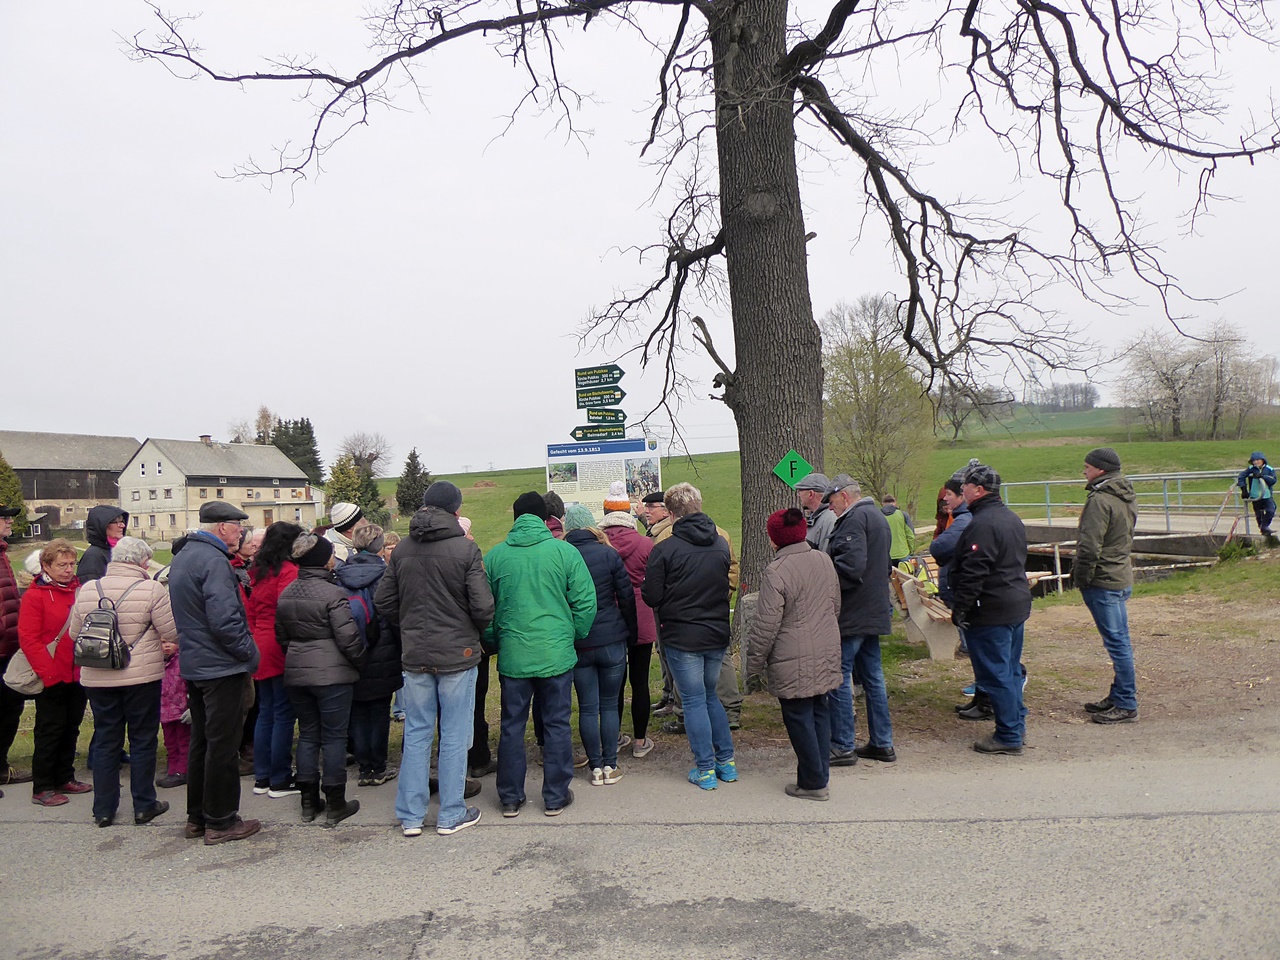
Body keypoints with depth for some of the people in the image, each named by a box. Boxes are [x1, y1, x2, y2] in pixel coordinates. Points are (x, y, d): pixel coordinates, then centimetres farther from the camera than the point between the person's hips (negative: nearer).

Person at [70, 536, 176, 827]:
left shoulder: (87, 590, 1)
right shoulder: (151, 589, -14)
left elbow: (75, 633, 10)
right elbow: (172, 633, -11)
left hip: (97, 679, 4)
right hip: (141, 677, -4)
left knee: (106, 742, 14)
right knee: (143, 741, 8)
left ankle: (103, 809, 21)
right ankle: (144, 806, 16)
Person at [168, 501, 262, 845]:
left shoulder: (182, 557, 13)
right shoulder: (214, 560, -19)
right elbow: (224, 620, -26)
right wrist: (250, 655, -14)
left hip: (194, 663, 10)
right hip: (222, 666, -10)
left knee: (201, 740, 18)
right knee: (223, 745, 0)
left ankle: (197, 817, 28)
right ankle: (220, 822, 10)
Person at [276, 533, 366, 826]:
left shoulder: (286, 594, 6)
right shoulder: (333, 593, -16)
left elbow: (282, 635, 14)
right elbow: (348, 637, -17)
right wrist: (360, 662, -2)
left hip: (296, 674, 6)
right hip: (332, 674, -6)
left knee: (307, 735, 15)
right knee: (334, 737, 3)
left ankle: (309, 803, 22)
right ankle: (335, 806, 10)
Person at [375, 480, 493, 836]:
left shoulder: (402, 549, 1)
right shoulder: (465, 549, -13)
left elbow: (383, 603, 5)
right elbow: (483, 607, -15)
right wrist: (475, 632, 6)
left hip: (415, 656, 4)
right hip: (457, 654, -4)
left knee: (416, 734, 13)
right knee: (454, 736, 7)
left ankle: (410, 816, 21)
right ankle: (452, 815, 17)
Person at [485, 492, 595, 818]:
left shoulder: (495, 555, 0)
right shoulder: (565, 551, -5)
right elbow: (585, 602, -5)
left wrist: (494, 644, 18)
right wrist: (573, 638, 9)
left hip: (512, 656, 2)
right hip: (556, 654, -1)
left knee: (512, 726, 14)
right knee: (557, 725, 10)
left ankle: (510, 798, 23)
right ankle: (556, 797, 19)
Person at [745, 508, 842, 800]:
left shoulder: (777, 571, -18)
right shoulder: (824, 560, 5)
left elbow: (766, 625, -17)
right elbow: (836, 606, 17)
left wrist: (754, 663, -6)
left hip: (794, 662, -7)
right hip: (826, 655, 7)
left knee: (799, 717, 4)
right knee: (819, 712, 16)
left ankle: (813, 783, 13)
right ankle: (820, 775, 26)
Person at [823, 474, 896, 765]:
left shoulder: (855, 518, -14)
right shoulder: (877, 517, 18)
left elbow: (850, 564, -26)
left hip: (851, 615, -10)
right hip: (874, 611, 10)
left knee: (839, 678, -3)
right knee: (873, 678, 15)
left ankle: (843, 747, 3)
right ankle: (882, 744, 22)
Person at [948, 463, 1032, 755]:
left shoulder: (983, 524, -20)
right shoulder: (1011, 518, 13)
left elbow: (973, 572, -24)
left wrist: (959, 608, -18)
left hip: (991, 612, -10)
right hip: (1017, 606, 10)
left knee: (995, 674, -2)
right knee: (1011, 670, 19)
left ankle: (1008, 736, 5)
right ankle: (1017, 725, 29)